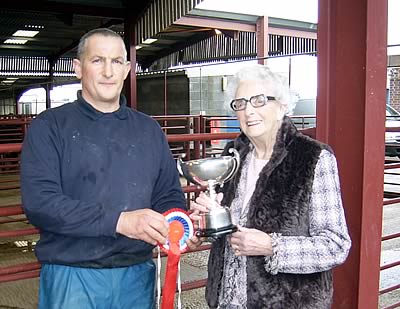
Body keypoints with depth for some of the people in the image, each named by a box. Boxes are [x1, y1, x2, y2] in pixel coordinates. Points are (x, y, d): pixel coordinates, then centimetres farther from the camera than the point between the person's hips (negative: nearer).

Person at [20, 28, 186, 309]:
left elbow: (170, 195, 11)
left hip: (138, 274, 4)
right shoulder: (49, 127, -3)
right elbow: (39, 201, -16)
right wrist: (118, 220, -25)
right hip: (72, 277, -3)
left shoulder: (149, 130, 10)